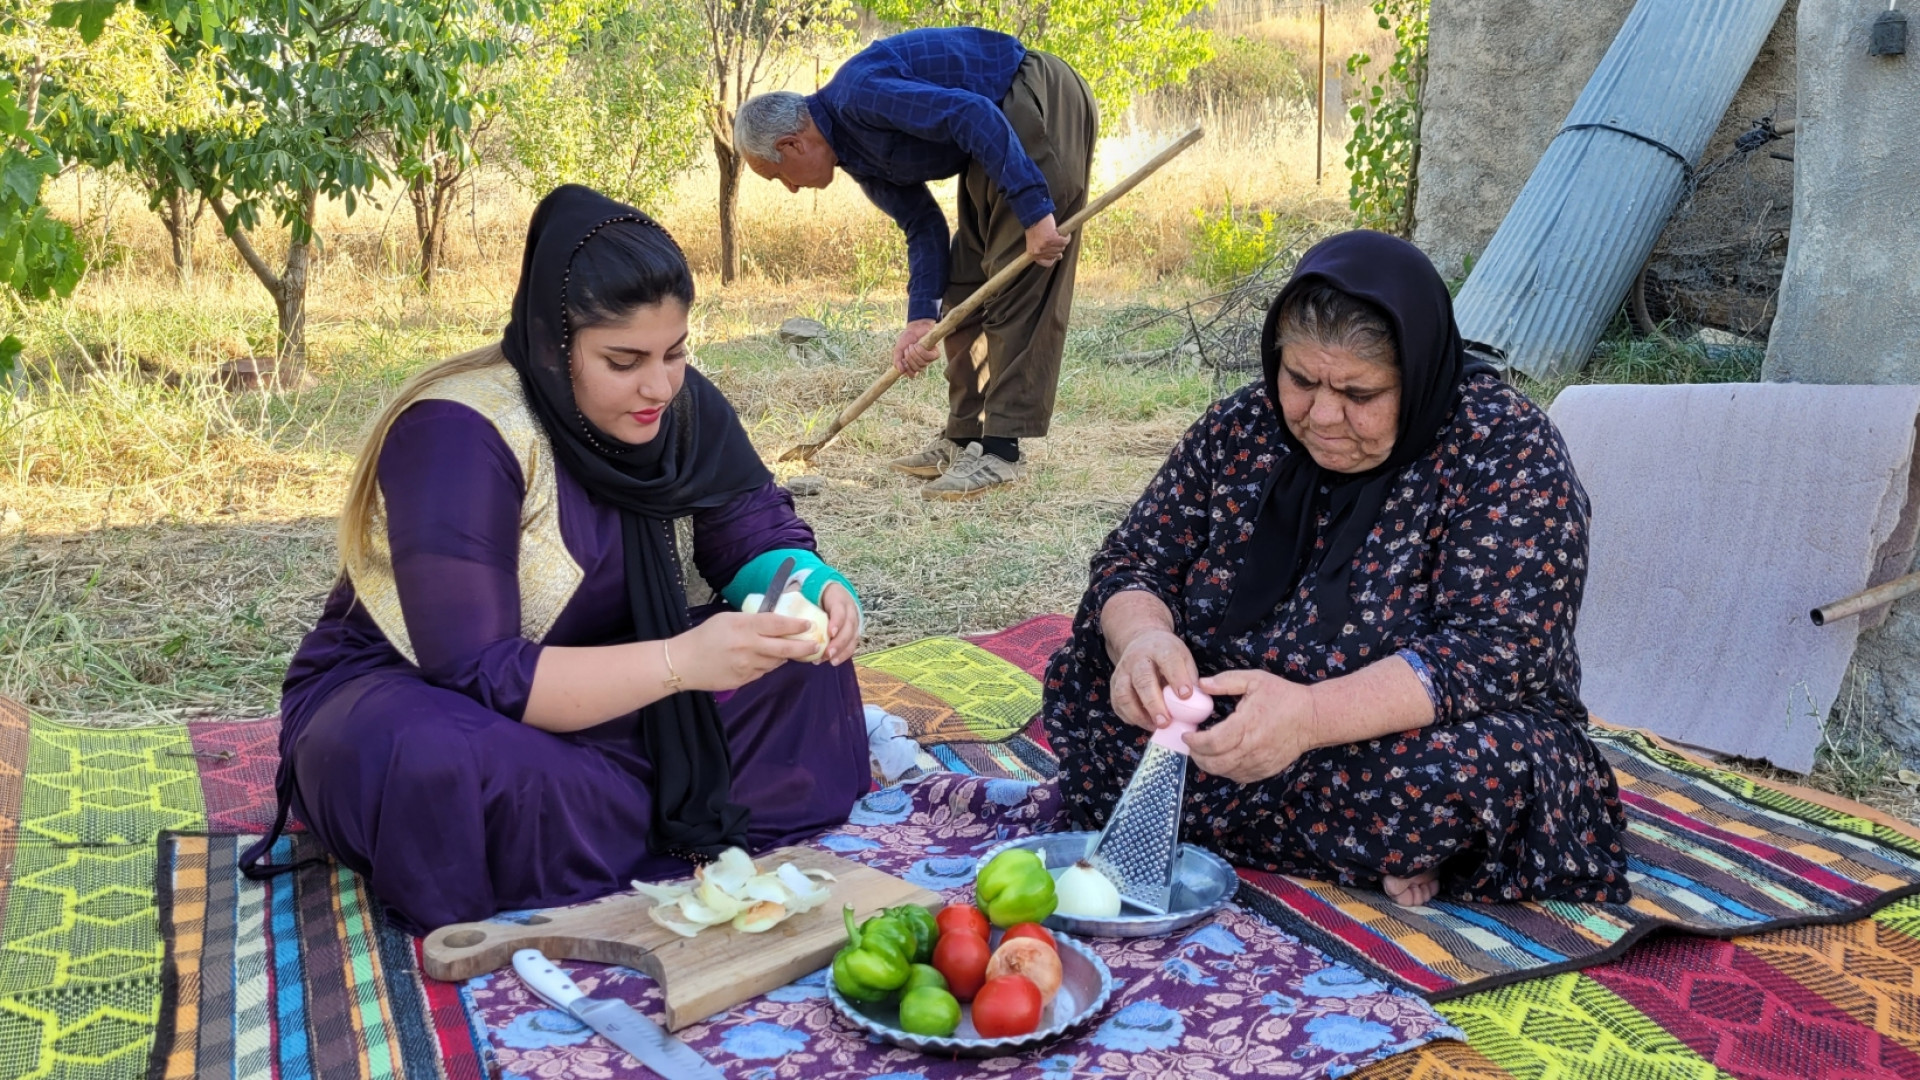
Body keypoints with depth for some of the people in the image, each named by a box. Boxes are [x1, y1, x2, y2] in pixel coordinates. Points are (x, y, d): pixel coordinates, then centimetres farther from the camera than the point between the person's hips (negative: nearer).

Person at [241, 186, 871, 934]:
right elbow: (478, 677, -31)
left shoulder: (678, 403, -7)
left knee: (799, 664, -11)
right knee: (450, 769, -41)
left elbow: (756, 537, -1)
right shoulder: (458, 434, -27)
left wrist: (810, 588, -25)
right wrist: (678, 662, -41)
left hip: (589, 692, 6)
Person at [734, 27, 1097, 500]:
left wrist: (1033, 211, -30)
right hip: (1009, 120, 10)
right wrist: (920, 318, -3)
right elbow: (924, 228, 9)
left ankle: (1001, 450, -11)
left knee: (1020, 284, -12)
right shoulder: (855, 152, 9)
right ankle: (964, 439, 13)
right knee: (965, 288, 9)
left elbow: (975, 115, -29)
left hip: (1041, 102, -10)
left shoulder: (859, 95, -21)